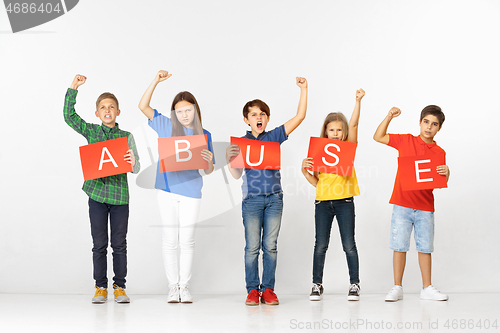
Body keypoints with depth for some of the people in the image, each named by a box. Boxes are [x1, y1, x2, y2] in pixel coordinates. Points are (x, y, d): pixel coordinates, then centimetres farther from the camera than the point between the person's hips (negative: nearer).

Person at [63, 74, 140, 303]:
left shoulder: (126, 137, 4)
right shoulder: (90, 131, 7)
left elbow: (136, 168, 2)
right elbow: (69, 116, 1)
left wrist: (133, 163, -22)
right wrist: (73, 89, -3)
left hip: (120, 194, 0)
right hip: (96, 193, 0)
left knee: (119, 244, 3)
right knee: (99, 244, 4)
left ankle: (120, 287, 11)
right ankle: (100, 287, 12)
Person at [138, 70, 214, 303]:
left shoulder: (204, 135, 6)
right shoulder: (167, 127, 6)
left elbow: (208, 171, 7)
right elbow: (143, 106, 2)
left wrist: (209, 161, -16)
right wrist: (156, 82, -6)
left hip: (191, 191, 0)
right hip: (167, 189, 0)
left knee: (187, 240, 3)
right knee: (170, 240, 3)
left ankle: (185, 286, 11)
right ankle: (173, 286, 10)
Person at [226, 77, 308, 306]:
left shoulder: (274, 137, 8)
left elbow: (300, 116, 6)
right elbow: (236, 174, 0)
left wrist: (303, 90, 1)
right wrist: (230, 158, -19)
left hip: (274, 198, 1)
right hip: (252, 199, -1)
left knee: (270, 246, 3)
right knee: (252, 247, 0)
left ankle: (268, 289, 9)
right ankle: (252, 289, 7)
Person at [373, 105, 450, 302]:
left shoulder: (439, 152, 4)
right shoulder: (406, 141, 2)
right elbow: (378, 137, 6)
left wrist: (446, 173, -17)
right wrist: (389, 117, -5)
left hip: (425, 207, 2)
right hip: (403, 204, -1)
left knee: (425, 247, 6)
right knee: (399, 246, 0)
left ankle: (427, 288, 15)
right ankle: (397, 288, 7)